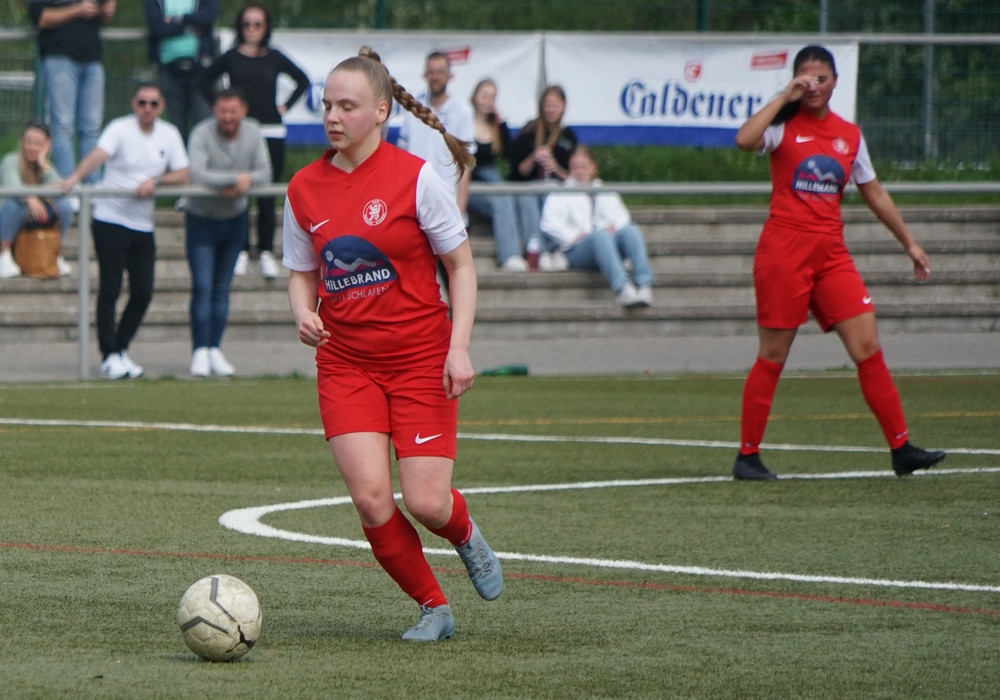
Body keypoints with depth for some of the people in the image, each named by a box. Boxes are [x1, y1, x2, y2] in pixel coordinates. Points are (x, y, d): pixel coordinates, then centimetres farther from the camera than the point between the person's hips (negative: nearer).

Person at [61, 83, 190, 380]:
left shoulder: (169, 135, 7)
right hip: (111, 219, -5)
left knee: (143, 292, 3)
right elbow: (98, 155, -26)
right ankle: (110, 356, 0)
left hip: (143, 225, 5)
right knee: (110, 289, -5)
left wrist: (155, 181, -14)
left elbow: (183, 175, 5)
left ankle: (121, 349, 18)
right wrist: (75, 178, -45)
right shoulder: (120, 129, -9)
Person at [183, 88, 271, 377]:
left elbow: (264, 173, -9)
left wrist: (247, 182, -29)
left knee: (222, 288, 9)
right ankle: (200, 353, -8)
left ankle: (215, 350, 14)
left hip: (234, 220, 4)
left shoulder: (253, 134, -8)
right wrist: (236, 178, -30)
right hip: (201, 220, -4)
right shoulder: (202, 135, -22)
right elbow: (197, 174, -34)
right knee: (202, 287, -11)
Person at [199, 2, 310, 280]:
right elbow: (206, 81, 14)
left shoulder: (274, 58, 6)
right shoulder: (231, 57, 4)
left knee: (267, 196, 0)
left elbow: (302, 80, 17)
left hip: (271, 132, 0)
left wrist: (286, 105, 7)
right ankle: (241, 251, 5)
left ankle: (266, 252, 5)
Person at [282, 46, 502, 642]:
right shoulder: (304, 189, 3)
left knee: (427, 504, -10)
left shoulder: (417, 178, -8)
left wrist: (459, 348, -12)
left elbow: (461, 265, -2)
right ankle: (434, 608, 9)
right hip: (345, 362, 3)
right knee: (371, 499, -13)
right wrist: (304, 314, -8)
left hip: (421, 358, -3)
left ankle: (465, 534, 29)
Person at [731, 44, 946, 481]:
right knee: (772, 358, -1)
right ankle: (747, 456, 8)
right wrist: (785, 97, -17)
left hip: (831, 253, 4)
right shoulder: (784, 126, -2)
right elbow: (745, 139, -24)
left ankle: (901, 449, 1)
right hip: (783, 250, -4)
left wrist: (909, 243, 23)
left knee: (868, 349, -2)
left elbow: (874, 194, 22)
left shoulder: (849, 135, 12)